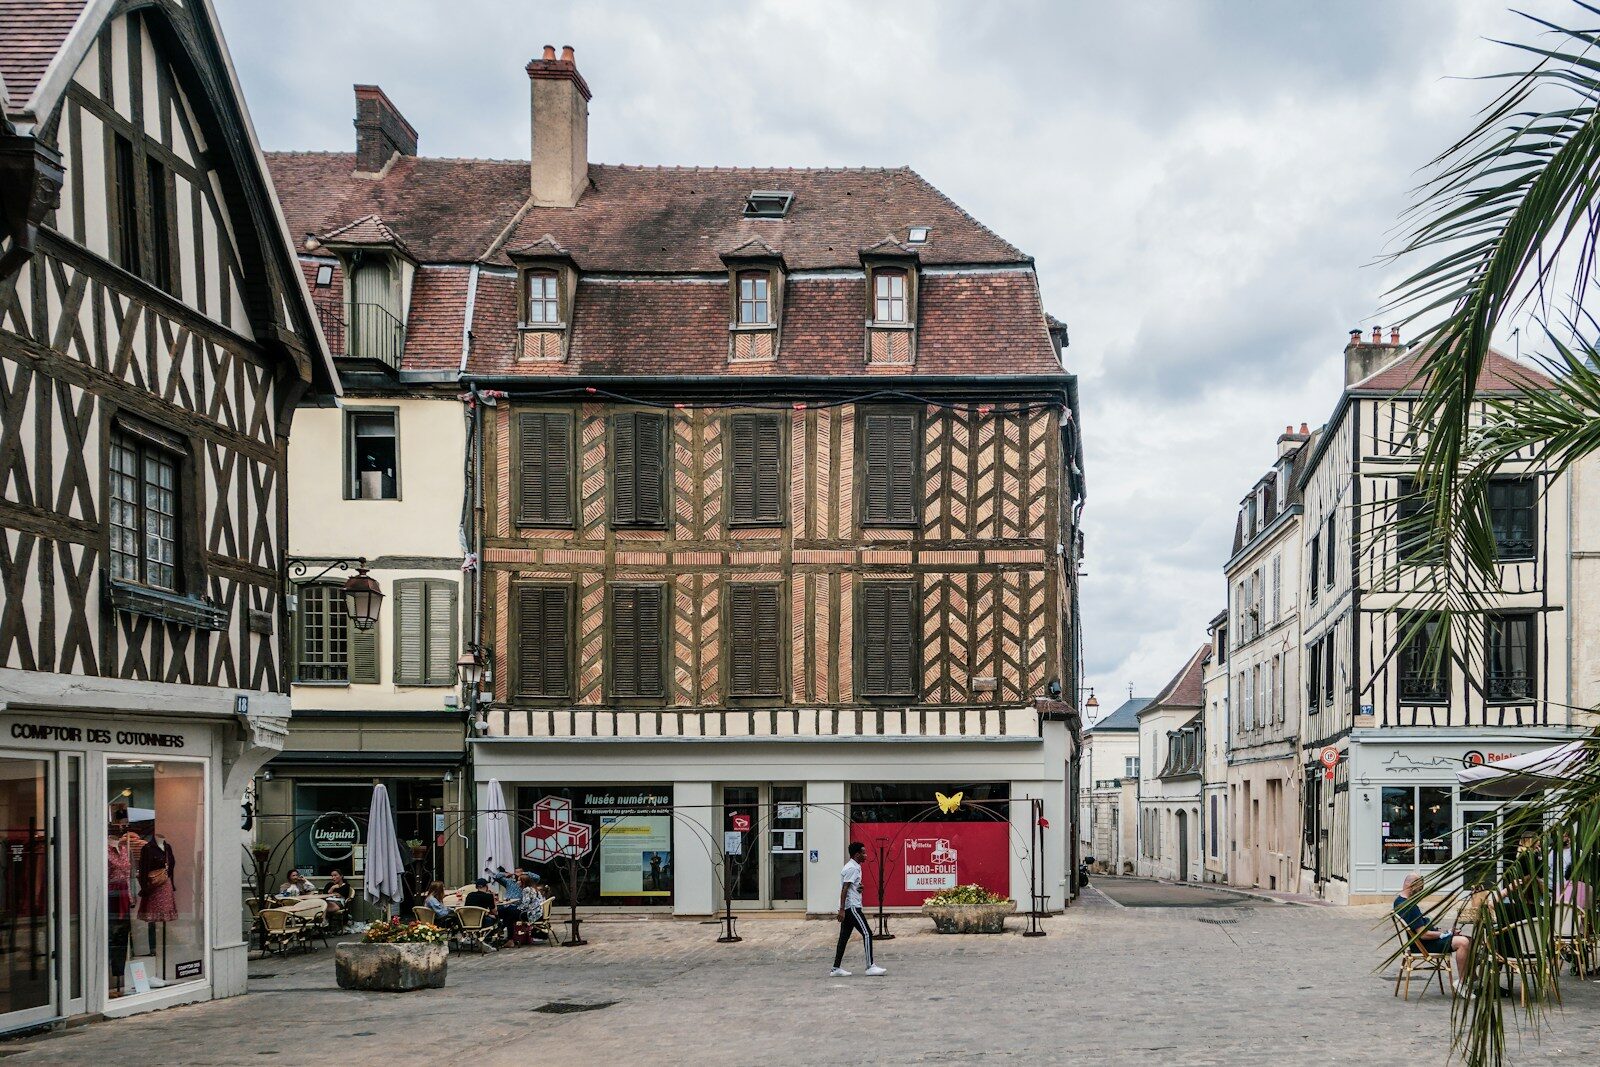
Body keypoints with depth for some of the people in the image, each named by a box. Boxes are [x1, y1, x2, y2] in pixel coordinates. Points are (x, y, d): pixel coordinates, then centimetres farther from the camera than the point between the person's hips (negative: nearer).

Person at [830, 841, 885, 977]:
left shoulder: (854, 867, 18)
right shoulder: (852, 868, -13)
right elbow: (844, 889, -19)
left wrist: (859, 888, 5)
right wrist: (842, 910, -23)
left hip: (850, 908, 10)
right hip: (852, 907, -10)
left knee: (844, 938, 8)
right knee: (867, 933, -9)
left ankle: (836, 969, 8)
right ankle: (870, 966, -8)